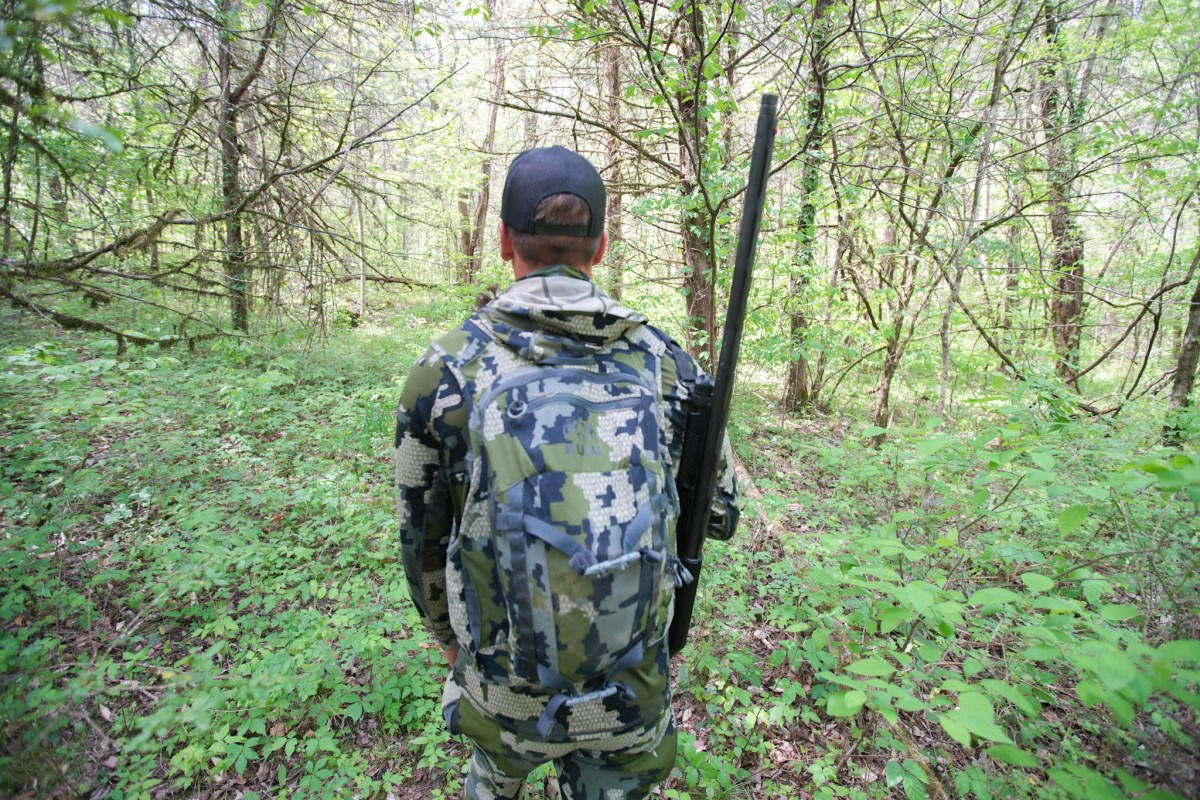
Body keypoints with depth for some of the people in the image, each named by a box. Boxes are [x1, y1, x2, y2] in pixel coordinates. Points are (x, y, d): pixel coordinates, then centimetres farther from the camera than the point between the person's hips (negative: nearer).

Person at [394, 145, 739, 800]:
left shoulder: (443, 370, -14)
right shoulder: (666, 364, -10)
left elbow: (422, 540, -3)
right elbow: (720, 515, 1)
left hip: (503, 686, 0)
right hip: (634, 694, 1)